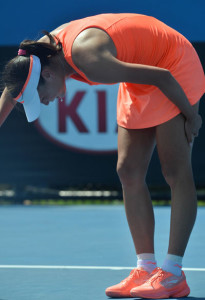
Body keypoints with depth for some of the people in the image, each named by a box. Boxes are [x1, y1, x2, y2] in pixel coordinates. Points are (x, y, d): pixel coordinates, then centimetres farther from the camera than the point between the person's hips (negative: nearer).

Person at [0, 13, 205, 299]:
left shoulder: (90, 62, -37)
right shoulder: (39, 52, -13)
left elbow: (164, 77, -29)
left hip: (175, 66, -9)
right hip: (141, 79, 9)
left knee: (176, 172, -10)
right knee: (130, 173, 2)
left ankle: (173, 275, -10)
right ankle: (146, 268, 5)